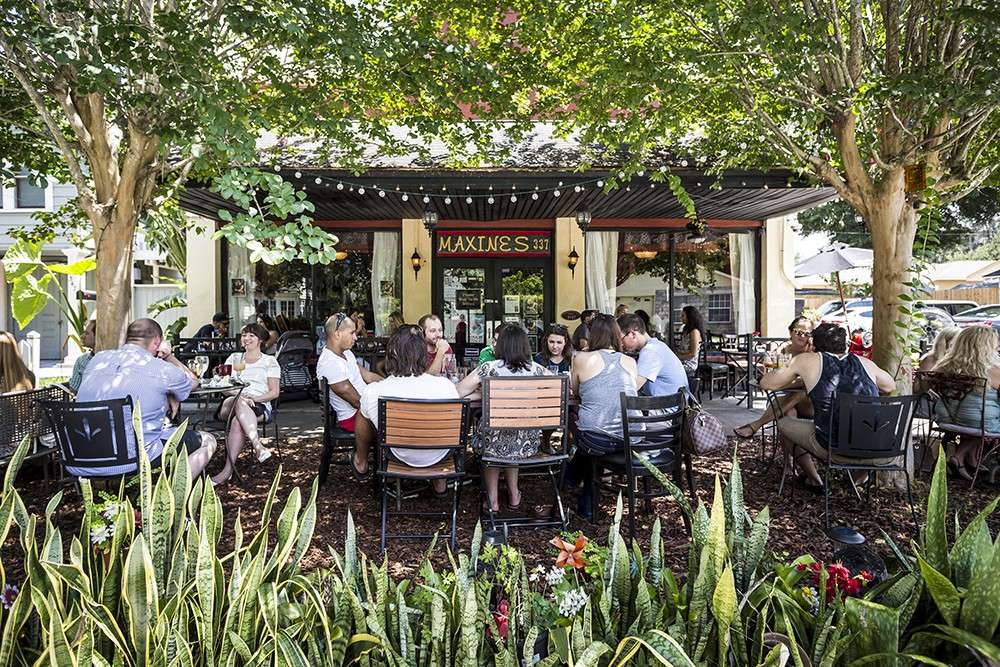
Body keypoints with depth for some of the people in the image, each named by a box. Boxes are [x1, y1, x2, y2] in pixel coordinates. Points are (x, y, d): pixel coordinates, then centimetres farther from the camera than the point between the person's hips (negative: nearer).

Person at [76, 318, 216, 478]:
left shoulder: (97, 359, 8)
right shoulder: (162, 370, -8)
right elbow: (193, 382, 13)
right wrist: (169, 356, 20)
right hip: (136, 458, -7)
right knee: (207, 441, 10)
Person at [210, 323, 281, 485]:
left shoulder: (269, 361, 15)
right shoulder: (234, 358, 24)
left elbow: (275, 392, 6)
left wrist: (254, 398, -13)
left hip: (259, 406, -2)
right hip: (230, 403, 2)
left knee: (237, 422, -37)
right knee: (239, 402, -37)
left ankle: (228, 470, -41)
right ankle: (258, 445, -49)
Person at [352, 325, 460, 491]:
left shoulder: (372, 392, -23)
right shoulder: (445, 385, -23)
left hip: (401, 457, 0)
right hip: (439, 456, 0)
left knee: (363, 411, 20)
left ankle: (361, 464, 45)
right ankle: (440, 482, 41)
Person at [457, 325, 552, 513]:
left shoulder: (489, 368, -11)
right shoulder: (536, 369, -4)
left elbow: (457, 392, -8)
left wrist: (479, 388, 12)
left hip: (497, 444, -2)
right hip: (528, 444, 2)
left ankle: (493, 499, 33)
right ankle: (513, 495, 39)